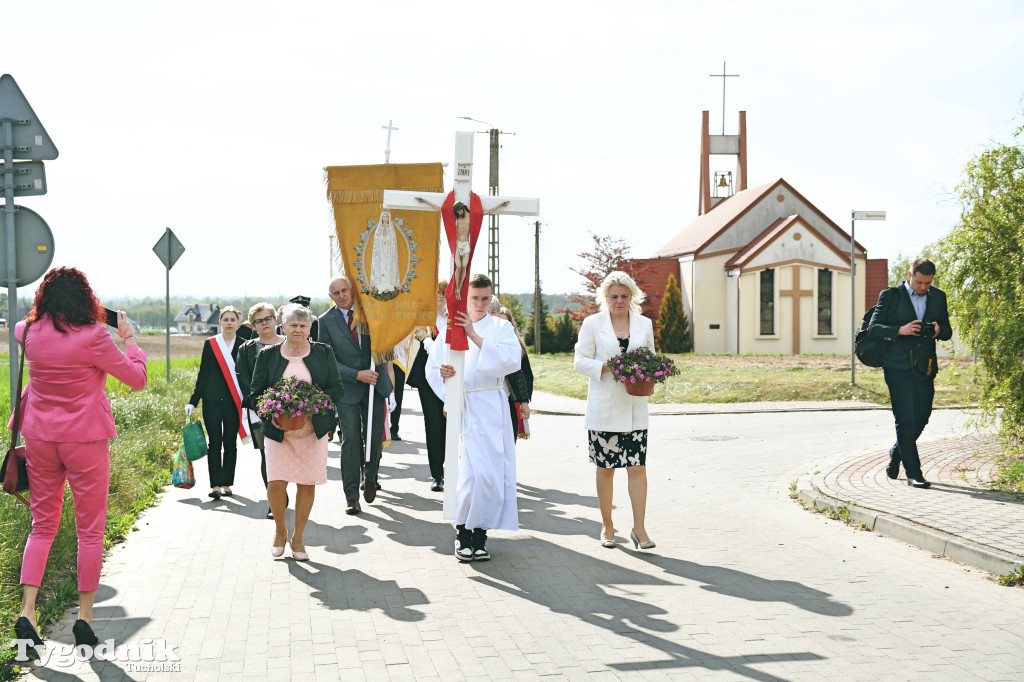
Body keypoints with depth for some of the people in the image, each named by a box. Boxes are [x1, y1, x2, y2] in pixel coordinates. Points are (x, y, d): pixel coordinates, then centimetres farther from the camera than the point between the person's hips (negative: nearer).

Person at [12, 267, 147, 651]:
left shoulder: (29, 332, -1)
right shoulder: (92, 337, -16)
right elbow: (137, 378, -7)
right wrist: (129, 338, 5)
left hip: (39, 437, 4)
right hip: (85, 439, -4)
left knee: (42, 525, 13)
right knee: (90, 528, 7)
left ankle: (27, 611, 2)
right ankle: (84, 616, 9)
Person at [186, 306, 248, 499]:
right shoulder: (210, 344, 3)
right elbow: (203, 374, 4)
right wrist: (193, 401, 2)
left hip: (234, 402, 1)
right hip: (212, 401, -1)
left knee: (230, 443, 5)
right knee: (215, 443, -3)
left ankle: (227, 484, 13)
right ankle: (215, 485, -2)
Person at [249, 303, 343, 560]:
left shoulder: (324, 353, 5)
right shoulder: (268, 355, 4)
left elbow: (337, 389, 3)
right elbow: (255, 393, 6)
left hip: (313, 430, 1)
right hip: (278, 430, -1)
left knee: (307, 484, 3)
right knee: (276, 483, -8)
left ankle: (297, 537, 20)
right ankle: (280, 531, 19)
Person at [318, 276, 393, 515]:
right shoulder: (326, 321, -2)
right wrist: (358, 375, -14)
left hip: (374, 385, 2)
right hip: (347, 388, -2)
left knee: (375, 437, 4)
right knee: (351, 440, -3)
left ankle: (370, 477, 32)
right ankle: (352, 496, 5)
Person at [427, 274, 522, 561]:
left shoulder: (501, 328, 7)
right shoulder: (450, 328, 10)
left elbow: (512, 360, -12)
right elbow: (432, 368, 11)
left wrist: (475, 337, -18)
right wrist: (443, 373, -13)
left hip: (492, 409, 0)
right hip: (461, 408, 0)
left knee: (492, 473, -3)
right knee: (469, 473, -10)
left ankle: (480, 533, 11)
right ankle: (462, 532, 7)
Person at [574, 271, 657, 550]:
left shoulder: (644, 324, 10)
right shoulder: (592, 323, 1)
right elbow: (581, 361, -1)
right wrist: (607, 366, -17)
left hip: (634, 407, 2)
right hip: (603, 407, -2)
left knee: (637, 467, -4)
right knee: (605, 468, 5)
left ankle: (639, 527, 3)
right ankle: (607, 526, 18)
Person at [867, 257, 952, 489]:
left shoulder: (938, 297, 12)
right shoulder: (890, 296, -1)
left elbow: (947, 332, 15)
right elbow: (873, 329, -5)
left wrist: (939, 330, -9)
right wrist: (900, 330, -20)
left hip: (925, 368, 5)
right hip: (898, 367, -4)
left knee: (921, 418, 9)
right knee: (906, 420, -9)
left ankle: (897, 452, 36)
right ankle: (913, 473, -5)